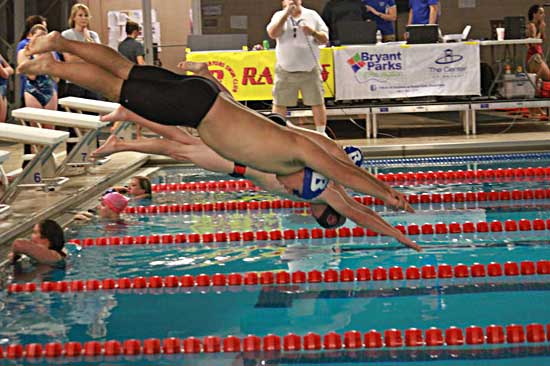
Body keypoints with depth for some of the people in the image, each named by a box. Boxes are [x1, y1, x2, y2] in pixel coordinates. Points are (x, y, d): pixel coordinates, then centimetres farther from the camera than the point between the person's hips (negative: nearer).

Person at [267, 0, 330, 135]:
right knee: (279, 104, 1)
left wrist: (313, 33, -16)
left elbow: (325, 39, 4)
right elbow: (272, 34, -15)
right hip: (285, 72, -1)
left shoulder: (312, 15, 7)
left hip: (310, 71, 1)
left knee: (318, 103, 1)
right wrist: (287, 13, -18)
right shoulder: (279, 16, 4)